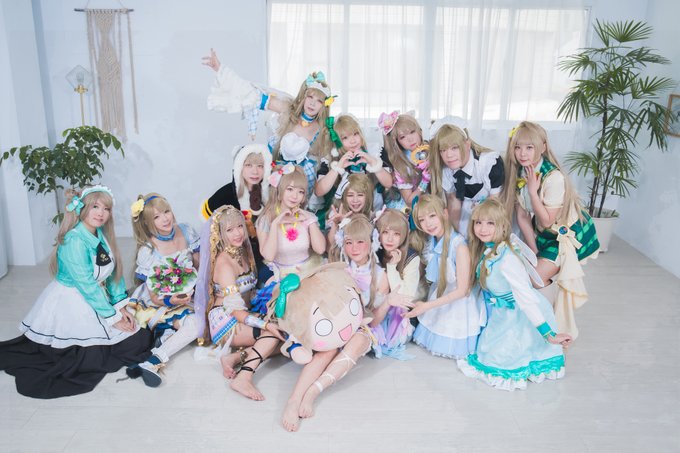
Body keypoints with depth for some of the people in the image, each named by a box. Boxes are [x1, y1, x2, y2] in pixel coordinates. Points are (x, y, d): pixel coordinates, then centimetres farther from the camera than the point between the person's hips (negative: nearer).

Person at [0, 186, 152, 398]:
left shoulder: (101, 234, 3)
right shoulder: (75, 240, -22)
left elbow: (114, 273, 8)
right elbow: (87, 285, -22)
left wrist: (121, 306, -1)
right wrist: (112, 318, -17)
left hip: (96, 299, 9)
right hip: (71, 306, -9)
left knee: (141, 337, 2)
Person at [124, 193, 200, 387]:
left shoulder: (186, 232, -4)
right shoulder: (148, 251, -14)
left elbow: (200, 265, 10)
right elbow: (154, 297, -12)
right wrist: (172, 301, -31)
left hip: (190, 297, 4)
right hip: (162, 303, -4)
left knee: (200, 323, -28)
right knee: (192, 324, -30)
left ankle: (154, 357, -30)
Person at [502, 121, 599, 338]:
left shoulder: (554, 178, -28)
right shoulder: (519, 174, -6)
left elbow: (547, 221, -24)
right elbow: (523, 217, -3)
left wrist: (532, 191, -28)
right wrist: (534, 250, -5)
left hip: (567, 233, -7)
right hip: (543, 233, 7)